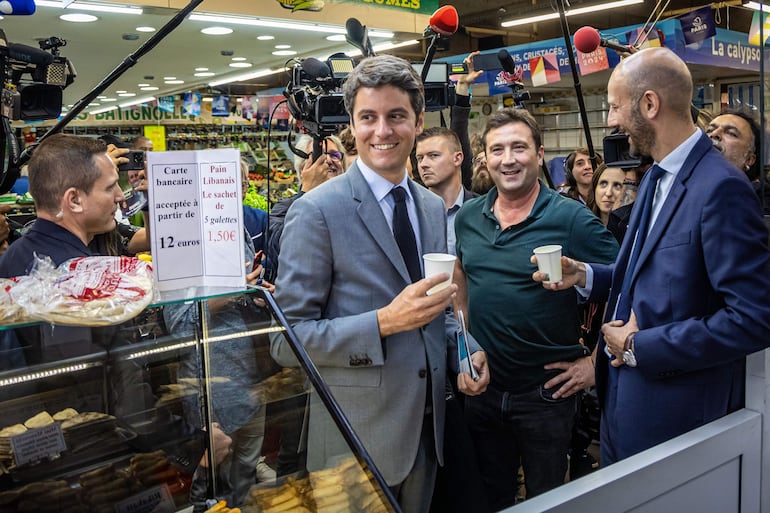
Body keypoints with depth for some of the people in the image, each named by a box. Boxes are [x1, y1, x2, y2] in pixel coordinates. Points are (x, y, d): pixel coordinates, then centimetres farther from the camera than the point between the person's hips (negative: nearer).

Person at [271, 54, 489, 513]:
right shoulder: (316, 212, -15)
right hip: (357, 439, -6)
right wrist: (384, 322, -27)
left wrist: (465, 349, -2)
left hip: (426, 424, 6)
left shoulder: (434, 207, 6)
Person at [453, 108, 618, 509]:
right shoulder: (467, 216, 1)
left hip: (545, 391, -4)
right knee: (490, 498, 21)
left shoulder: (571, 218, -14)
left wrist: (595, 359, -11)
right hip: (482, 387, 4)